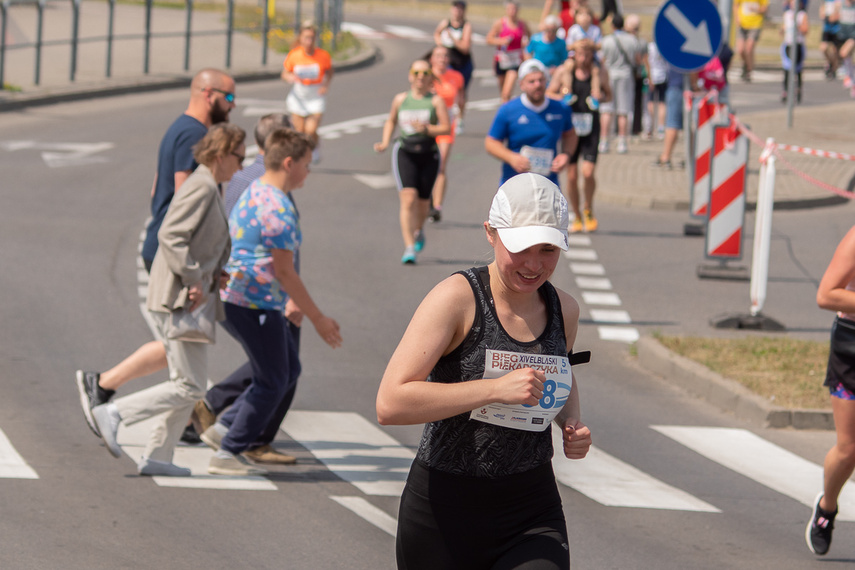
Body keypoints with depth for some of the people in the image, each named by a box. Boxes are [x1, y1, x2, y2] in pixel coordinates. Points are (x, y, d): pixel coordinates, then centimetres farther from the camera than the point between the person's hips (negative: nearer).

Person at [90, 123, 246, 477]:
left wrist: (214, 274, 10)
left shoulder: (210, 189, 18)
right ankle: (114, 413, -7)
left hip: (185, 301, 11)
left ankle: (156, 457, 15)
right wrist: (193, 280, -23)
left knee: (188, 385, 13)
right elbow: (170, 236, -24)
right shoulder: (201, 188, -15)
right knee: (190, 387, -8)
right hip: (179, 300, -11)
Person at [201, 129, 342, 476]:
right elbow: (283, 271, -19)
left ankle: (224, 429, 16)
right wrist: (318, 319, -13)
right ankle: (227, 454, 3)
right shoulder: (277, 208, -19)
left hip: (234, 298, 10)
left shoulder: (252, 194, 13)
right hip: (256, 305, -10)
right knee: (272, 382, 1)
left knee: (289, 370, 17)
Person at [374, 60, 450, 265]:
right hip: (404, 153, 0)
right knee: (408, 199, -15)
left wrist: (427, 129, -22)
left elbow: (446, 128, -6)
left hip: (428, 154, 0)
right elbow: (391, 121, 24)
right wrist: (385, 142, 9)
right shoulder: (401, 99, 7)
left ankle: (419, 229, 45)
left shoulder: (436, 101, 0)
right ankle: (409, 247, -16)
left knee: (423, 201, 9)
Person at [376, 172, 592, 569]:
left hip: (532, 520, 3)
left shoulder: (563, 310, 5)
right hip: (445, 514, -3)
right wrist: (496, 389, -26)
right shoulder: (457, 298, -13)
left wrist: (571, 423, 7)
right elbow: (390, 404, -23)